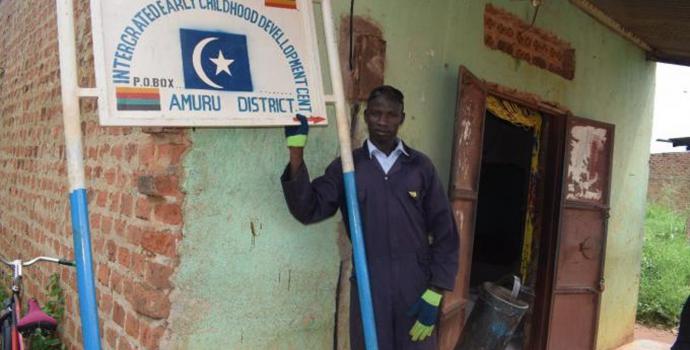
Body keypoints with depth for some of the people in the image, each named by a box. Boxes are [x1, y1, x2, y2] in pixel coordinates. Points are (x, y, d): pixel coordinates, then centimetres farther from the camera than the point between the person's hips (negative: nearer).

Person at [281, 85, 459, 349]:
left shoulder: (420, 166, 3)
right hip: (368, 288, 0)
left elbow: (444, 232, 3)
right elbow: (308, 210, -8)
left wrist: (435, 292, -2)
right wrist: (296, 154, -17)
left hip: (416, 287, 1)